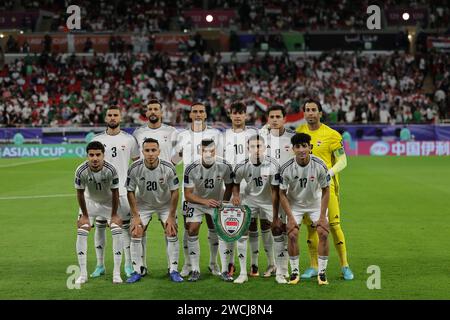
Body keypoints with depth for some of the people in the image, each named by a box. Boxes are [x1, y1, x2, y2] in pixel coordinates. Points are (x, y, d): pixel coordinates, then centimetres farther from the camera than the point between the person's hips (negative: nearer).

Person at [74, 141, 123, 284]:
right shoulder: (81, 171, -28)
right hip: (90, 201, 1)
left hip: (109, 202, -1)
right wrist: (84, 215, -8)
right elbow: (80, 194, -13)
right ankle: (83, 274, -2)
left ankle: (117, 273, -5)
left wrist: (114, 215, -10)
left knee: (117, 231, -14)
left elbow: (115, 193, -16)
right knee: (81, 232, -11)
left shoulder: (111, 170, -30)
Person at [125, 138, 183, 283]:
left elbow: (174, 192, -14)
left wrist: (171, 216, -13)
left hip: (165, 204, 0)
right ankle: (138, 271, 5)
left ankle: (173, 270, 4)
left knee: (172, 233, -9)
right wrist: (135, 216, -13)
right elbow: (130, 192, -11)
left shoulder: (168, 168, -25)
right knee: (135, 234, -8)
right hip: (143, 204, 1)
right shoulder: (134, 168, -23)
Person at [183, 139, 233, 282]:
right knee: (192, 231, -12)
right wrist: (205, 201, -34)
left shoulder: (225, 166, -22)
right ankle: (195, 270, -2)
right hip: (196, 202, -1)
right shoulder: (191, 169, -26)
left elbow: (229, 186, -3)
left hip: (217, 202, 1)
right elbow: (188, 194, -20)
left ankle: (224, 270, 2)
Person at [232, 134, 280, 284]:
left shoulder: (272, 165, -25)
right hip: (249, 199, 1)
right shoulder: (242, 167, -19)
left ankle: (271, 264, 34)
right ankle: (243, 272, -3)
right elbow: (236, 183, 4)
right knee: (242, 233, -10)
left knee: (267, 232, 7)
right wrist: (236, 195, -17)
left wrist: (275, 216, -18)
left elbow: (275, 191, -19)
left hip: (267, 201, -1)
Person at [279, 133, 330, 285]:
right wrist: (290, 217, -15)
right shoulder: (286, 168, -23)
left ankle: (322, 272, 1)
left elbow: (325, 190, -11)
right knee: (292, 234, -14)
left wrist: (322, 216, -13)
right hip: (294, 204, 0)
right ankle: (295, 271, 3)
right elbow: (282, 194, -12)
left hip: (316, 203, 0)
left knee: (323, 233, -12)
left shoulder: (320, 165, -23)